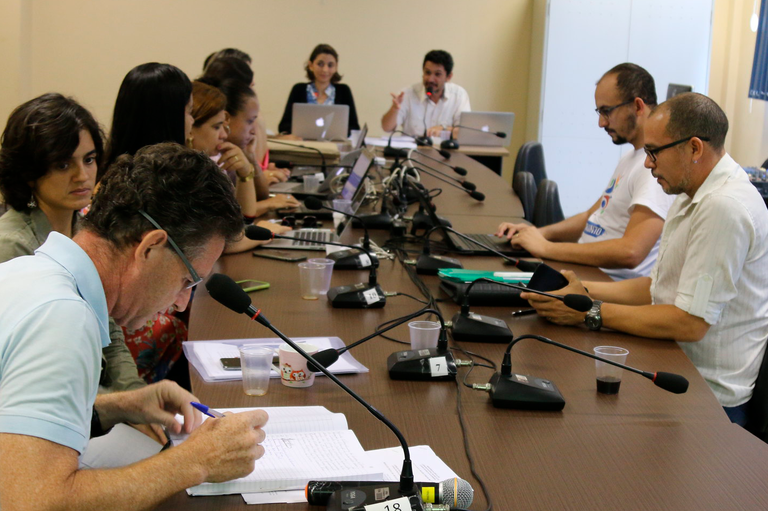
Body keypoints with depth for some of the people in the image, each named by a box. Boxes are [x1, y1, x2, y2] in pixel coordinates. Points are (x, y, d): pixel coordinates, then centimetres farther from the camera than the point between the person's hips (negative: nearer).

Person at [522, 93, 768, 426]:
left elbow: (690, 323, -24)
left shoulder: (724, 207, -21)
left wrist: (591, 312, -17)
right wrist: (584, 291, 3)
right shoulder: (693, 196, 12)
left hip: (709, 396, -9)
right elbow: (660, 287, 16)